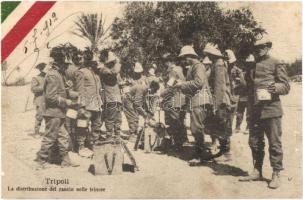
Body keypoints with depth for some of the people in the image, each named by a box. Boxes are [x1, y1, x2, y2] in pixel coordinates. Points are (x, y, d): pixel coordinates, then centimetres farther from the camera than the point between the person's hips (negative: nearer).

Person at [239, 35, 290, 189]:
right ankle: (257, 171, 24)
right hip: (254, 111, 6)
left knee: (274, 143, 1)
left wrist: (275, 87, -24)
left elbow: (286, 87, -4)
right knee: (255, 142, 12)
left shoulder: (276, 64, 0)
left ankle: (276, 175, 11)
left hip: (271, 110, -5)